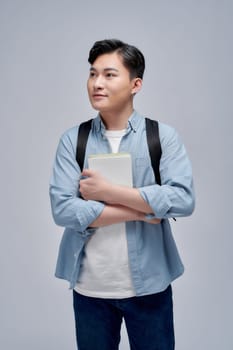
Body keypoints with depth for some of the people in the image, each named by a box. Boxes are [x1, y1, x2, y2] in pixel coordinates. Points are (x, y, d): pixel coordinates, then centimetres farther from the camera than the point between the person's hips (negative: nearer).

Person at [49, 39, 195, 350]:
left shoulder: (163, 136, -5)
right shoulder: (72, 140, -2)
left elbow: (183, 200, -17)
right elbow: (62, 209, -12)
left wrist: (108, 191, -18)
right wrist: (141, 210, -14)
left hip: (149, 284, -1)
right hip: (89, 287, 1)